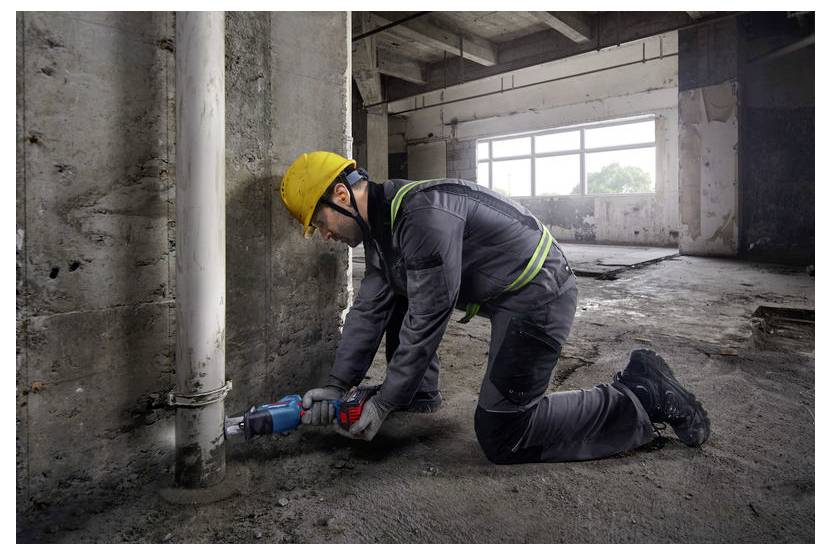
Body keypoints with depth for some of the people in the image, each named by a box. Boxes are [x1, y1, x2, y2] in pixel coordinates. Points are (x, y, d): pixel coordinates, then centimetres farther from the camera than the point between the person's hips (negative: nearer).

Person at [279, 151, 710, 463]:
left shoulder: (422, 214, -26)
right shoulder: (380, 225, 6)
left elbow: (427, 321, -23)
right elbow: (369, 310, 6)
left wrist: (383, 406, -14)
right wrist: (335, 386, 1)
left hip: (537, 296, -10)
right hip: (502, 292, 10)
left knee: (500, 437, -6)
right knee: (396, 293, 12)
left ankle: (642, 397, 2)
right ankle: (420, 393, 23)